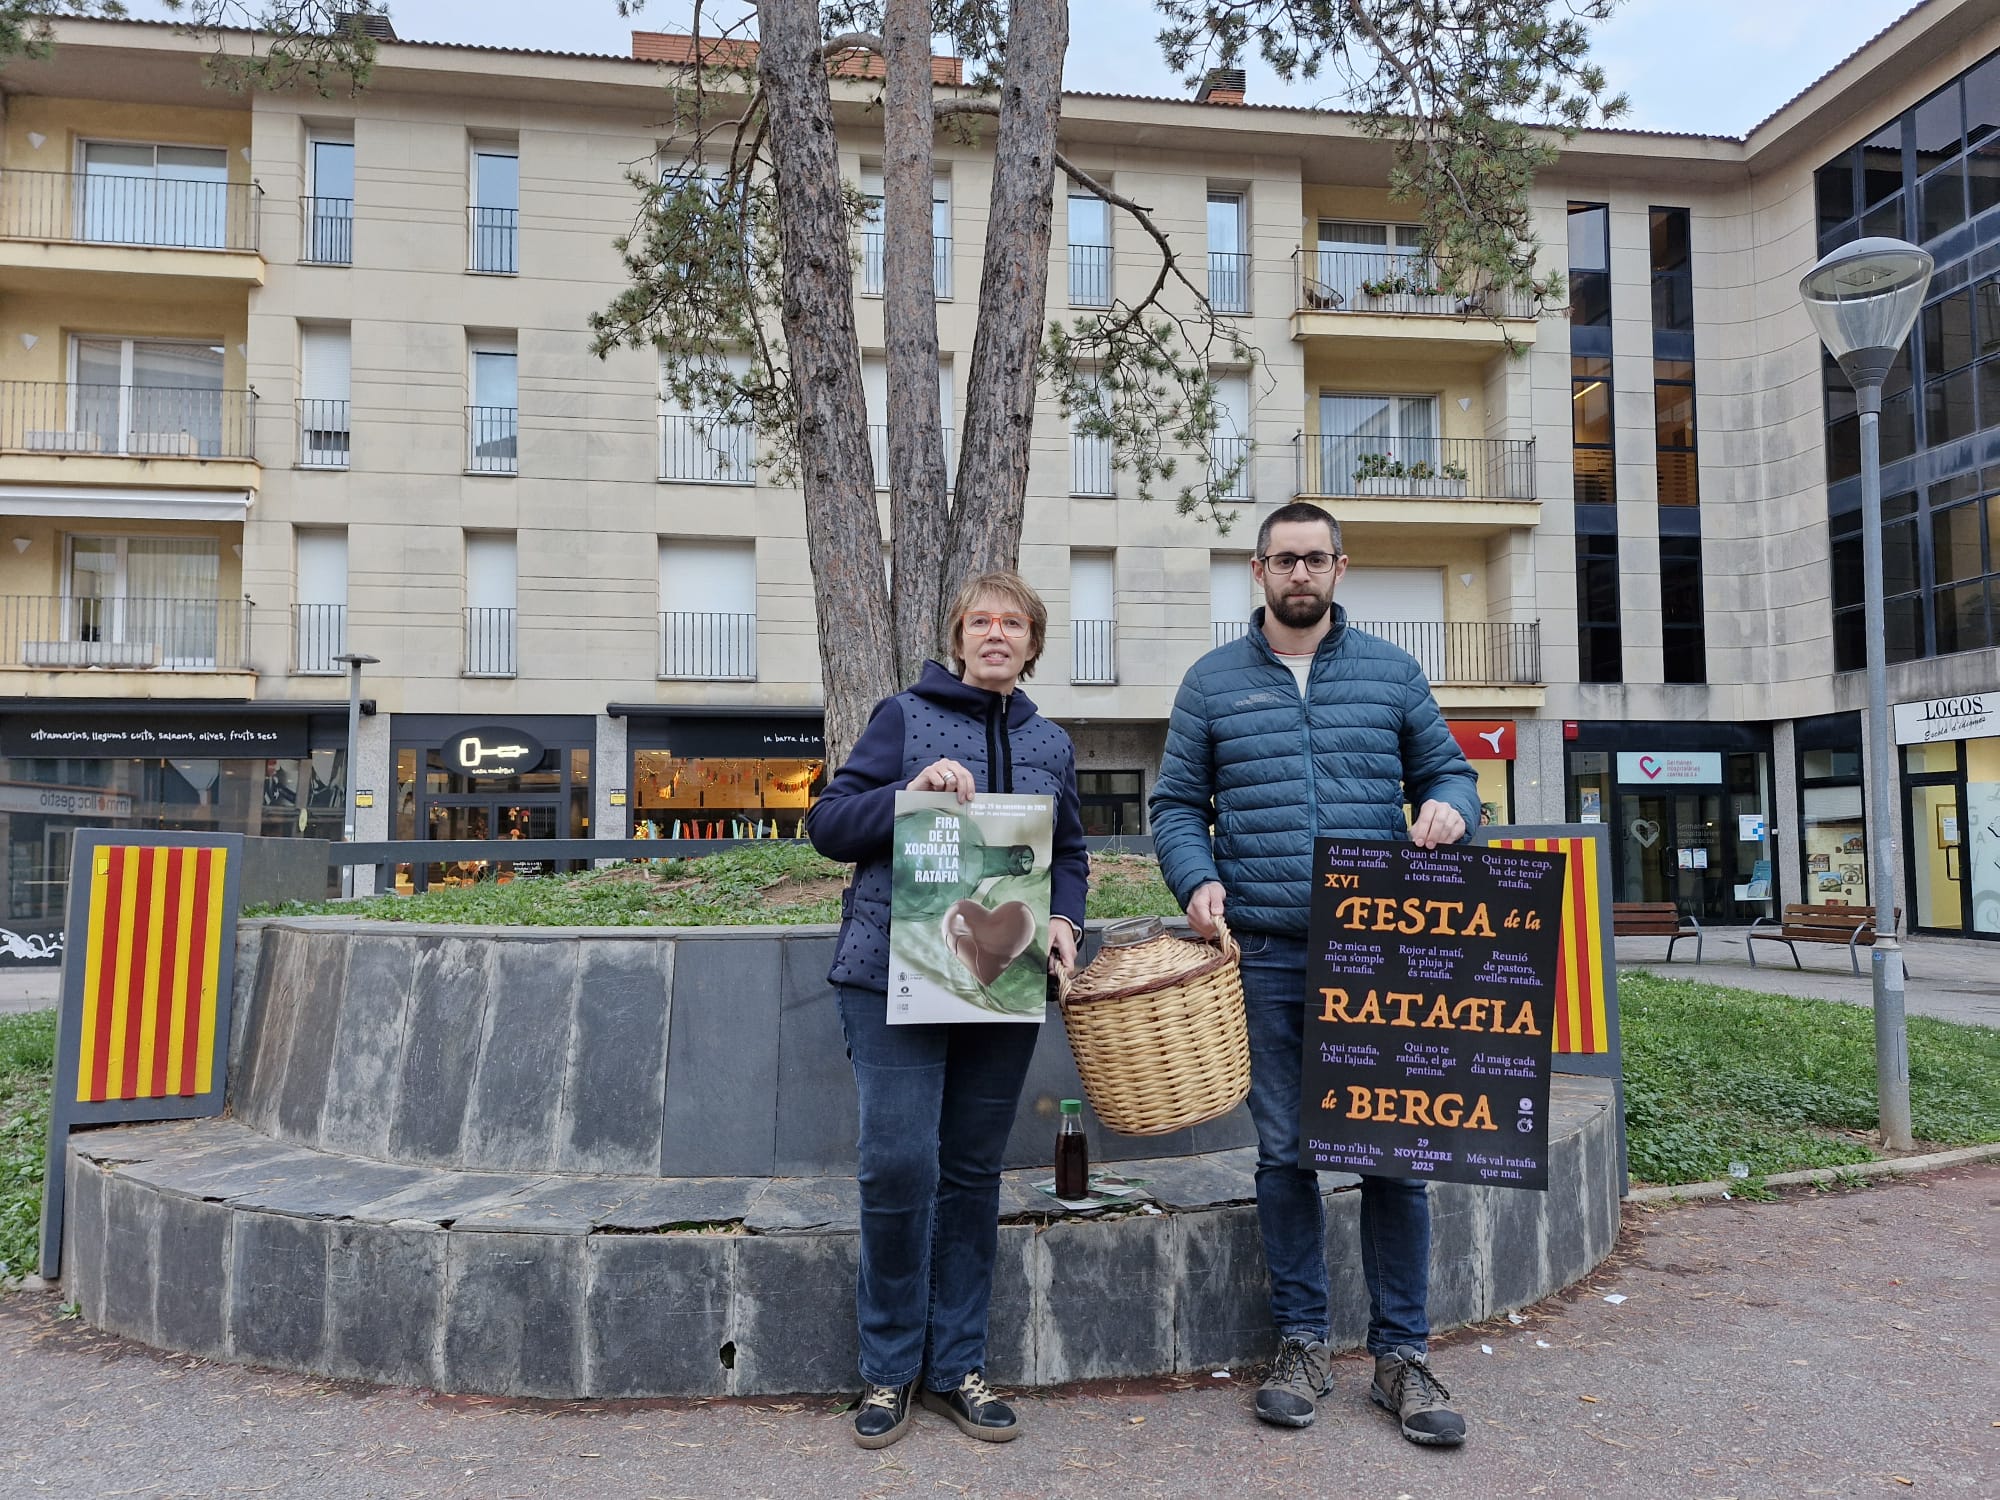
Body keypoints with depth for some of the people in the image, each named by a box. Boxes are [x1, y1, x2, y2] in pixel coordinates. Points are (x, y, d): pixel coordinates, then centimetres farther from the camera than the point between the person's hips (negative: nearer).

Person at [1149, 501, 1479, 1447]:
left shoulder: (1391, 672, 10)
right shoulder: (1212, 683, 9)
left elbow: (1446, 769, 15)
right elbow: (1177, 803, 9)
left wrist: (1449, 805, -8)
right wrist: (1197, 879, -9)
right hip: (1266, 955, 0)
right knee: (1283, 1152, 7)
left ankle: (1401, 1354, 17)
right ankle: (1301, 1344, 22)